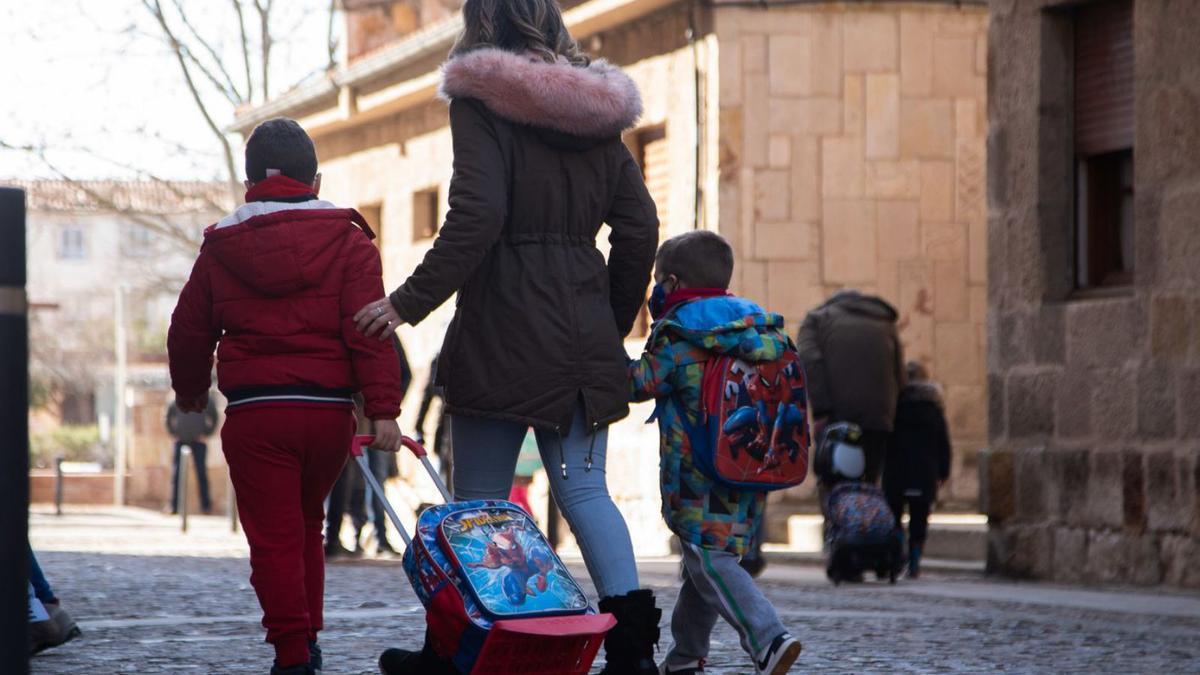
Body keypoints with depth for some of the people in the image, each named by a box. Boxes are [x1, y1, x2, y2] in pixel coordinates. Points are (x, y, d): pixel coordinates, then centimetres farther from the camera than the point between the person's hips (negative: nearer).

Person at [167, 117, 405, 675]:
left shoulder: (220, 247, 7)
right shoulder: (348, 240, 2)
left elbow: (189, 332, 15)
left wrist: (190, 391, 34)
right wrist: (383, 409, -10)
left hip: (253, 414, -1)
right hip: (330, 410, 1)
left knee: (275, 536, 0)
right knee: (307, 526, 21)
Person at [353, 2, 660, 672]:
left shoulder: (484, 101, -6)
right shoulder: (598, 116, 12)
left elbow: (476, 216, -17)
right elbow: (640, 229, 11)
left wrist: (410, 302, -14)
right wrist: (614, 322, 21)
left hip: (502, 325, -5)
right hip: (584, 332, 5)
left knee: (478, 497, 4)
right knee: (585, 487, 4)